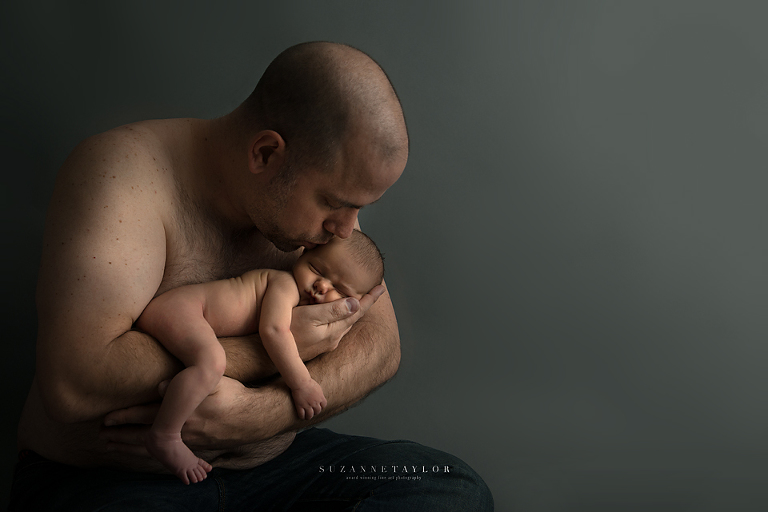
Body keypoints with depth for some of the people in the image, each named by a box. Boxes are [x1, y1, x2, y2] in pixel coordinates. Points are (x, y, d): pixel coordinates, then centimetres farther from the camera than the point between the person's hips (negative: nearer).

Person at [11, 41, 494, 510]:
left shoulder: (317, 182, -1)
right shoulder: (124, 168, -19)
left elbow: (379, 342, -5)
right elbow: (74, 383, -29)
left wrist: (261, 411, -24)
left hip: (268, 464, 6)